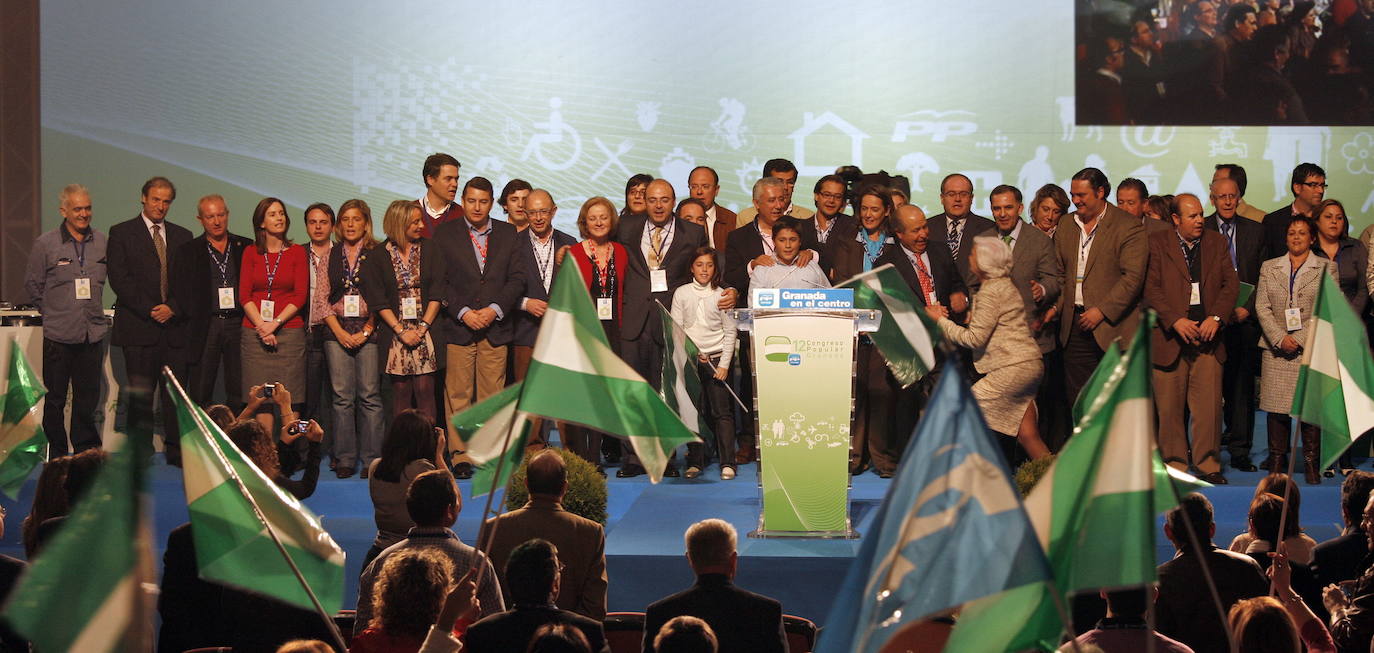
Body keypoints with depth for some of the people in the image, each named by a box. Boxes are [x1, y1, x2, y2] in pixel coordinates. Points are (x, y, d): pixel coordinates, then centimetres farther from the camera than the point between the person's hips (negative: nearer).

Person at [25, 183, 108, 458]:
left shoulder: (102, 242, 6)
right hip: (59, 333, -3)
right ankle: (57, 454, 12)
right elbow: (32, 285, 5)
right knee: (55, 398, 4)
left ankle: (86, 451, 17)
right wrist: (51, 311, 7)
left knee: (88, 397, 7)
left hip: (93, 332, 3)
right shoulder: (45, 244, -4)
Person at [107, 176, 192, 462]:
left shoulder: (182, 236, 16)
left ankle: (175, 449, 3)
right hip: (139, 328, -3)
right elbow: (119, 278, -4)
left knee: (176, 392, -1)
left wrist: (172, 308, -5)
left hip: (175, 326, 3)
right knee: (140, 394, -3)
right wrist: (149, 310, -10)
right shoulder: (121, 233, 5)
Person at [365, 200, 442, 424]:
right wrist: (401, 331, -8)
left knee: (424, 389, -4)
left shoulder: (428, 250, 6)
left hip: (425, 330, 0)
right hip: (395, 332, 0)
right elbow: (377, 300, 0)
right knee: (400, 391, 1)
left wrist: (423, 327, -7)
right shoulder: (378, 257, 4)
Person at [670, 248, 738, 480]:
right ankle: (695, 462, 6)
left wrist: (724, 364, -3)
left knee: (722, 411, -6)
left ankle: (727, 463, -5)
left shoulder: (721, 295, 4)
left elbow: (730, 331, 4)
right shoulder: (682, 293, 5)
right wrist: (693, 352, -8)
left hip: (716, 358, -1)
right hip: (689, 358, 1)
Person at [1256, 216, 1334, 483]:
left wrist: (1299, 338, -10)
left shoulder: (1326, 268, 7)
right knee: (1276, 405, 0)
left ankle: (1311, 462, 1)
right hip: (1276, 349, 2)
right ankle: (1277, 459, 7)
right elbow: (1262, 307, 5)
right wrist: (1280, 339, -9)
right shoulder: (1269, 268, 13)